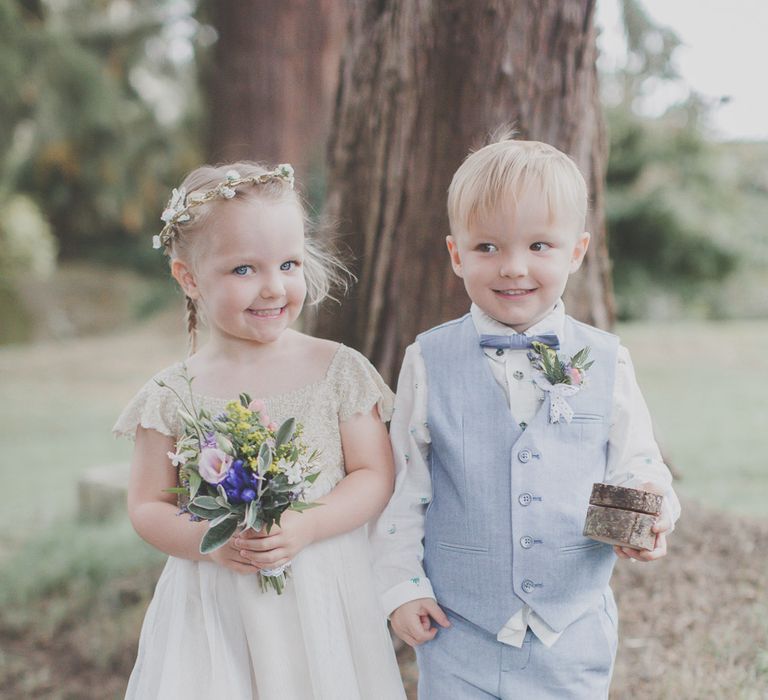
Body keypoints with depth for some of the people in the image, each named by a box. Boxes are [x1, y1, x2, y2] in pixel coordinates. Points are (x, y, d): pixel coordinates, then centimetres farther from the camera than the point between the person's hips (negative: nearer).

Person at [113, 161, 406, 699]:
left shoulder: (340, 371, -3)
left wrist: (305, 527, -18)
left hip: (321, 599, 0)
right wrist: (206, 541, -16)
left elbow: (375, 476, -3)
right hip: (214, 608, 0)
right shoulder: (172, 396, -2)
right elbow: (147, 507, 2)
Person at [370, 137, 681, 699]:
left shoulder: (606, 362, -3)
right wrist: (401, 585, 0)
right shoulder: (429, 361, -5)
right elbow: (403, 480, 1)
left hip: (575, 630, 1)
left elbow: (636, 462, 5)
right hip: (457, 627, -1)